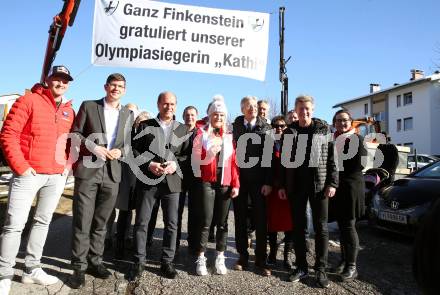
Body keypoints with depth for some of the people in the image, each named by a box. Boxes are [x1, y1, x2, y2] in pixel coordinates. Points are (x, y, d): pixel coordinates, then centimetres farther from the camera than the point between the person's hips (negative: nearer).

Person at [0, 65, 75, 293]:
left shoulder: (69, 111, 12)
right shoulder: (28, 101, -5)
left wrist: (69, 164, 5)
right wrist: (20, 166, -14)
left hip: (57, 177, 6)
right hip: (29, 174, -6)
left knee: (43, 222, 13)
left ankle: (32, 270, 26)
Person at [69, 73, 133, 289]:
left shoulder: (128, 114, 14)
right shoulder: (88, 106, 6)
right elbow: (75, 133, 2)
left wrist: (120, 151, -7)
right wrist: (92, 147, -12)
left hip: (112, 173, 3)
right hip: (88, 170, -2)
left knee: (101, 222, 11)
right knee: (82, 221, 0)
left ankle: (95, 261, 24)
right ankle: (79, 266, 12)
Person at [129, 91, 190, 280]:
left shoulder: (183, 129, 11)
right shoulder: (145, 125, 8)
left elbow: (187, 154, 8)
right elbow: (135, 150, 3)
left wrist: (175, 164, -10)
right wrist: (149, 165, -11)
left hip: (172, 181, 1)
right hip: (148, 180, -1)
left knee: (171, 224, 4)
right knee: (141, 222, 3)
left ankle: (167, 262, 18)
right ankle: (139, 262, 17)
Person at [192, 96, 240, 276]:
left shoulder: (229, 135, 10)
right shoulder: (202, 133, 4)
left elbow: (234, 161, 6)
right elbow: (196, 158, -2)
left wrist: (235, 184, 0)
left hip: (225, 183, 2)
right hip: (207, 182, -2)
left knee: (222, 222, 7)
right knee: (206, 221, -1)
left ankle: (220, 258, 18)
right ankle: (201, 259, 10)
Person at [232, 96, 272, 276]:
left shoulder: (265, 128, 2)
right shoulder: (236, 126, 6)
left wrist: (268, 182, -9)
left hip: (258, 180, -1)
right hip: (239, 178, 2)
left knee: (260, 220, 3)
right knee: (240, 219, 8)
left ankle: (261, 259, 15)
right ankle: (242, 256, 21)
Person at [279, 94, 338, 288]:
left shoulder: (324, 129, 2)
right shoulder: (289, 132, 8)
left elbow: (332, 158, 0)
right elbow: (284, 161, 9)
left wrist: (332, 183, -8)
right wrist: (282, 185, 4)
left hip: (319, 184, -2)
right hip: (295, 185, 2)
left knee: (321, 227, 4)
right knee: (298, 226, 7)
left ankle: (320, 269, 14)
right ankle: (301, 266, 19)